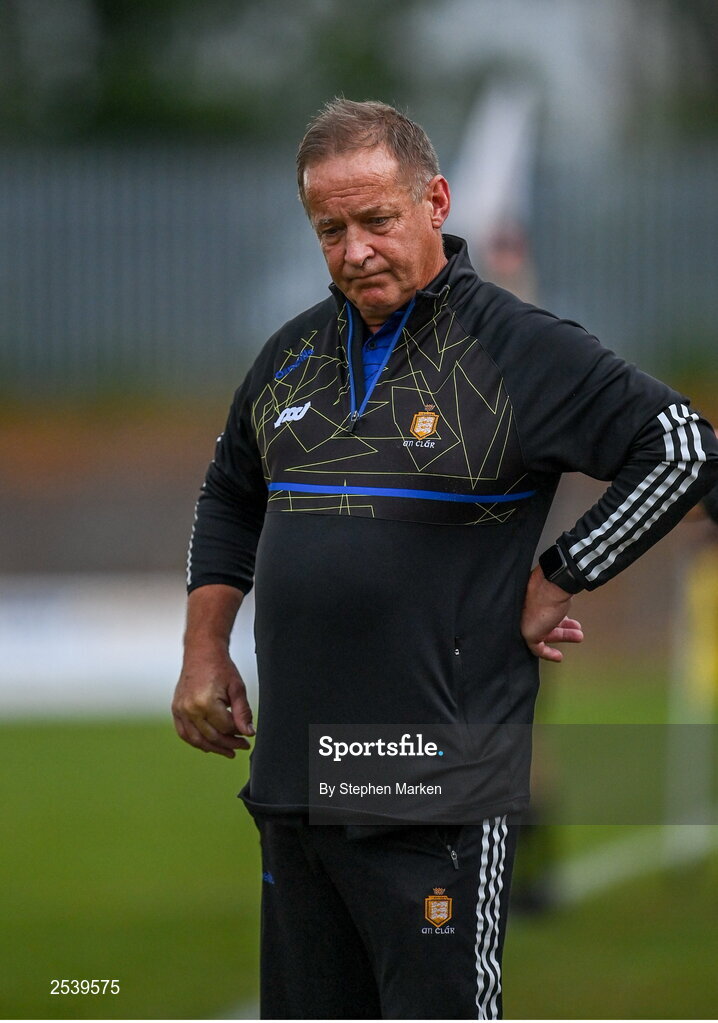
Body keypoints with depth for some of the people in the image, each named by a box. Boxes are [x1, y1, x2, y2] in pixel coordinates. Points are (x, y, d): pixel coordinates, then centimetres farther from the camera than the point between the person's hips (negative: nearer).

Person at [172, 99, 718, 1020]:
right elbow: (228, 503, 30)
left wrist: (556, 581, -9)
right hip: (293, 779, 7)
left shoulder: (518, 349, -6)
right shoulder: (290, 357, 14)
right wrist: (204, 652, 19)